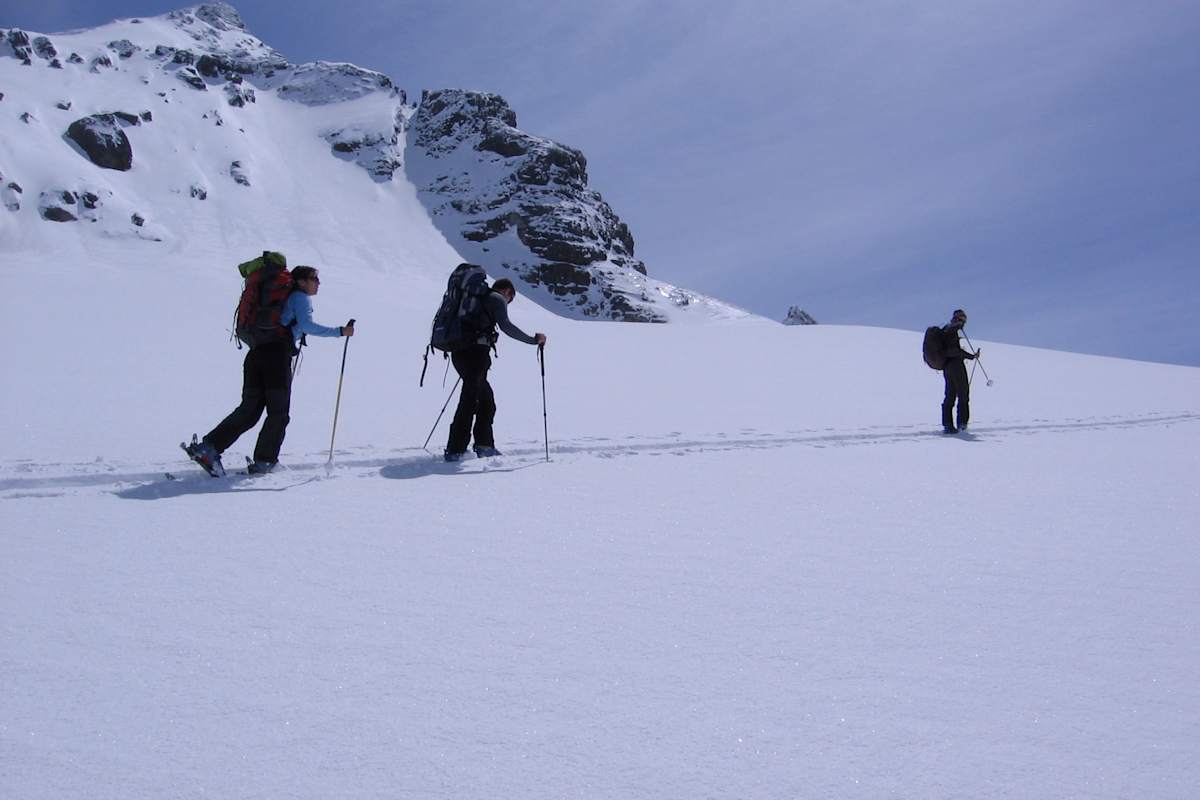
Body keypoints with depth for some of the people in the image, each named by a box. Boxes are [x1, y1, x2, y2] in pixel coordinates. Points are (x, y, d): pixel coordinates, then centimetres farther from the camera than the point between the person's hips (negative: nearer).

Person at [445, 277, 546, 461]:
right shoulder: (498, 299, 1)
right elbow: (505, 325, -15)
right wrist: (533, 339, -13)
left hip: (459, 351, 9)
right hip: (476, 352, -9)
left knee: (486, 399, 18)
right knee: (469, 400, -9)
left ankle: (484, 445, 19)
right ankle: (455, 450, -12)